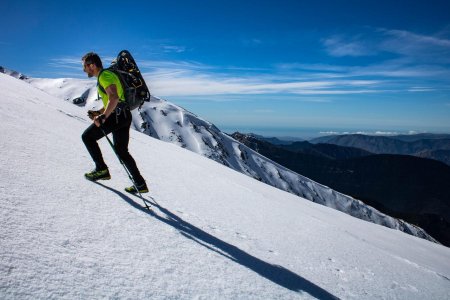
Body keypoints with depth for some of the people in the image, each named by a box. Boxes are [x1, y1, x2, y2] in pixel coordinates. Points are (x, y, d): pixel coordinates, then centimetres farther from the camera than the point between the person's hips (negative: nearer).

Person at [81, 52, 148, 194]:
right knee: (122, 151, 13)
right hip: (124, 115, 10)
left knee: (87, 137, -1)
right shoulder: (105, 76, 23)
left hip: (117, 115, -10)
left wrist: (103, 116, -27)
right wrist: (99, 112, 21)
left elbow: (114, 98, -24)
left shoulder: (104, 75, -9)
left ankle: (101, 169, 3)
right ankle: (140, 184, 13)